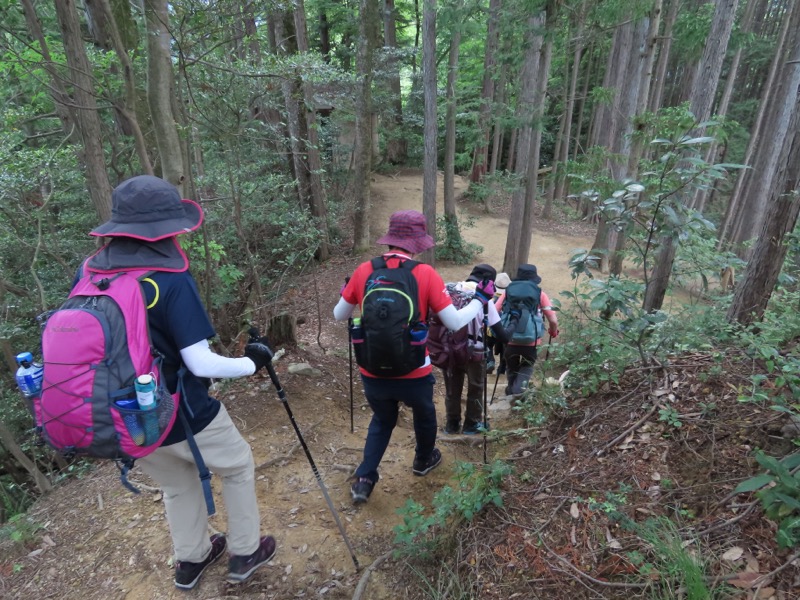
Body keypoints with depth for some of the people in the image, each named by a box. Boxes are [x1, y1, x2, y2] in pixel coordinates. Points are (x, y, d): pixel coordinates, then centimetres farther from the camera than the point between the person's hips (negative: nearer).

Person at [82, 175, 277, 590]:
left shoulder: (90, 273, -5)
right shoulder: (171, 280, -25)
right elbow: (201, 363, -26)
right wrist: (252, 362, -9)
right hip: (184, 417, -6)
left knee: (177, 484, 30)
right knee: (239, 467, 22)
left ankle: (190, 561, 49)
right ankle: (244, 556, 36)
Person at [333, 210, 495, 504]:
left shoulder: (364, 271, -5)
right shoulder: (425, 274, -13)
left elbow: (339, 316, 7)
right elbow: (456, 323, -10)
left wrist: (345, 292, 27)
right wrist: (481, 298, 6)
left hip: (372, 373, 2)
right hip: (413, 373, -2)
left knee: (382, 420, 31)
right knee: (424, 414, 30)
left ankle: (364, 479, 26)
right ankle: (424, 460, 54)